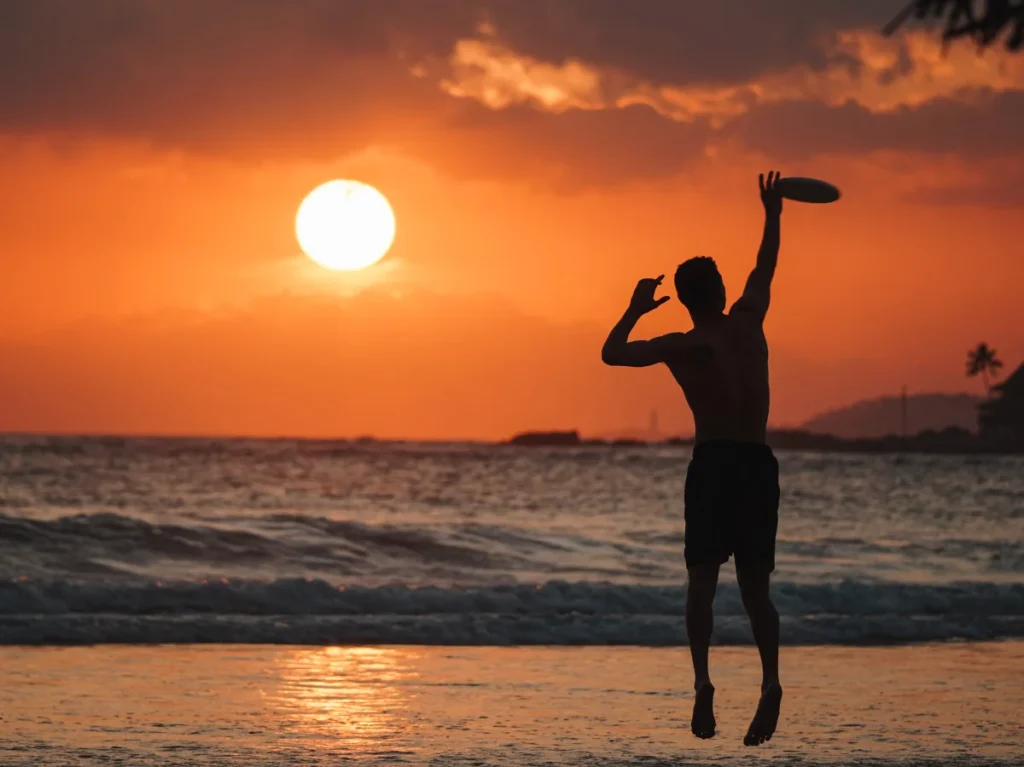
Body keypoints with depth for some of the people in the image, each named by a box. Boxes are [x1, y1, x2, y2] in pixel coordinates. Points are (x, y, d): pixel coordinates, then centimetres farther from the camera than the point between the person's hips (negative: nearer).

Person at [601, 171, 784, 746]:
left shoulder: (681, 347, -2)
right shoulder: (750, 323, 7)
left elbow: (611, 353, 7)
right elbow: (765, 268, 24)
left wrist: (635, 311, 21)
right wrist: (773, 215, 38)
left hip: (714, 463, -4)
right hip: (760, 465, 4)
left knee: (703, 579, -5)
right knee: (755, 585, 8)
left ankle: (703, 680, -23)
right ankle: (770, 681, -10)